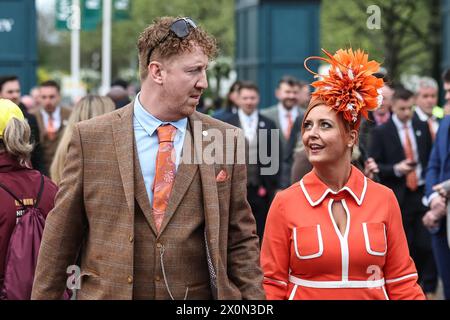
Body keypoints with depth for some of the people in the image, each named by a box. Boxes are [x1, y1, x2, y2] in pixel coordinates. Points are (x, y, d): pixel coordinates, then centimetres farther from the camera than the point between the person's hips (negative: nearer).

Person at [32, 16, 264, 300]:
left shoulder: (227, 139, 1)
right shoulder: (90, 137, -2)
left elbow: (240, 241, 4)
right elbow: (61, 237, 1)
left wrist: (253, 298, -1)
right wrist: (43, 295, 1)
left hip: (200, 295, 1)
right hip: (106, 293, -1)